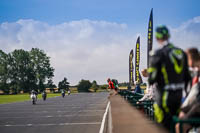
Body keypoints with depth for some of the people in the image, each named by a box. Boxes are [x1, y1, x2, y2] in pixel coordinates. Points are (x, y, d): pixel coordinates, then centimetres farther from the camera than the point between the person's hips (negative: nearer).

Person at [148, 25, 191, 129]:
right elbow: (187, 75, 11)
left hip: (164, 94, -6)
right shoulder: (181, 52, 6)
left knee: (166, 124, 1)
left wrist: (150, 81, 8)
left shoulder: (157, 54, -13)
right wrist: (184, 89, 21)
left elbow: (152, 78, -14)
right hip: (179, 93, 6)